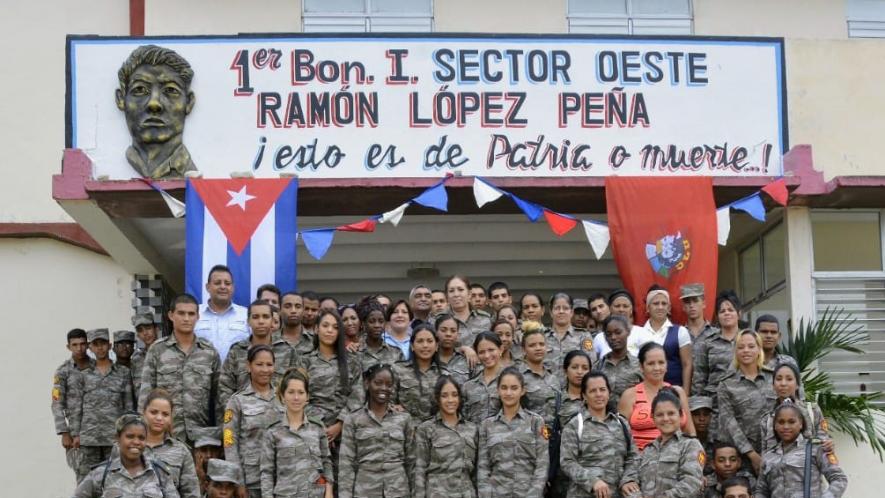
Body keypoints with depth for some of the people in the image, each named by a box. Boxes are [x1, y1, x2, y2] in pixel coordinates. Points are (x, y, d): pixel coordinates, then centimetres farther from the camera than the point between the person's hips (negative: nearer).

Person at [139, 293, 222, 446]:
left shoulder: (210, 352, 7)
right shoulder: (157, 350, 3)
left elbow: (218, 395, 9)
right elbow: (146, 394, 2)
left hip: (202, 435, 1)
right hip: (166, 435, -1)